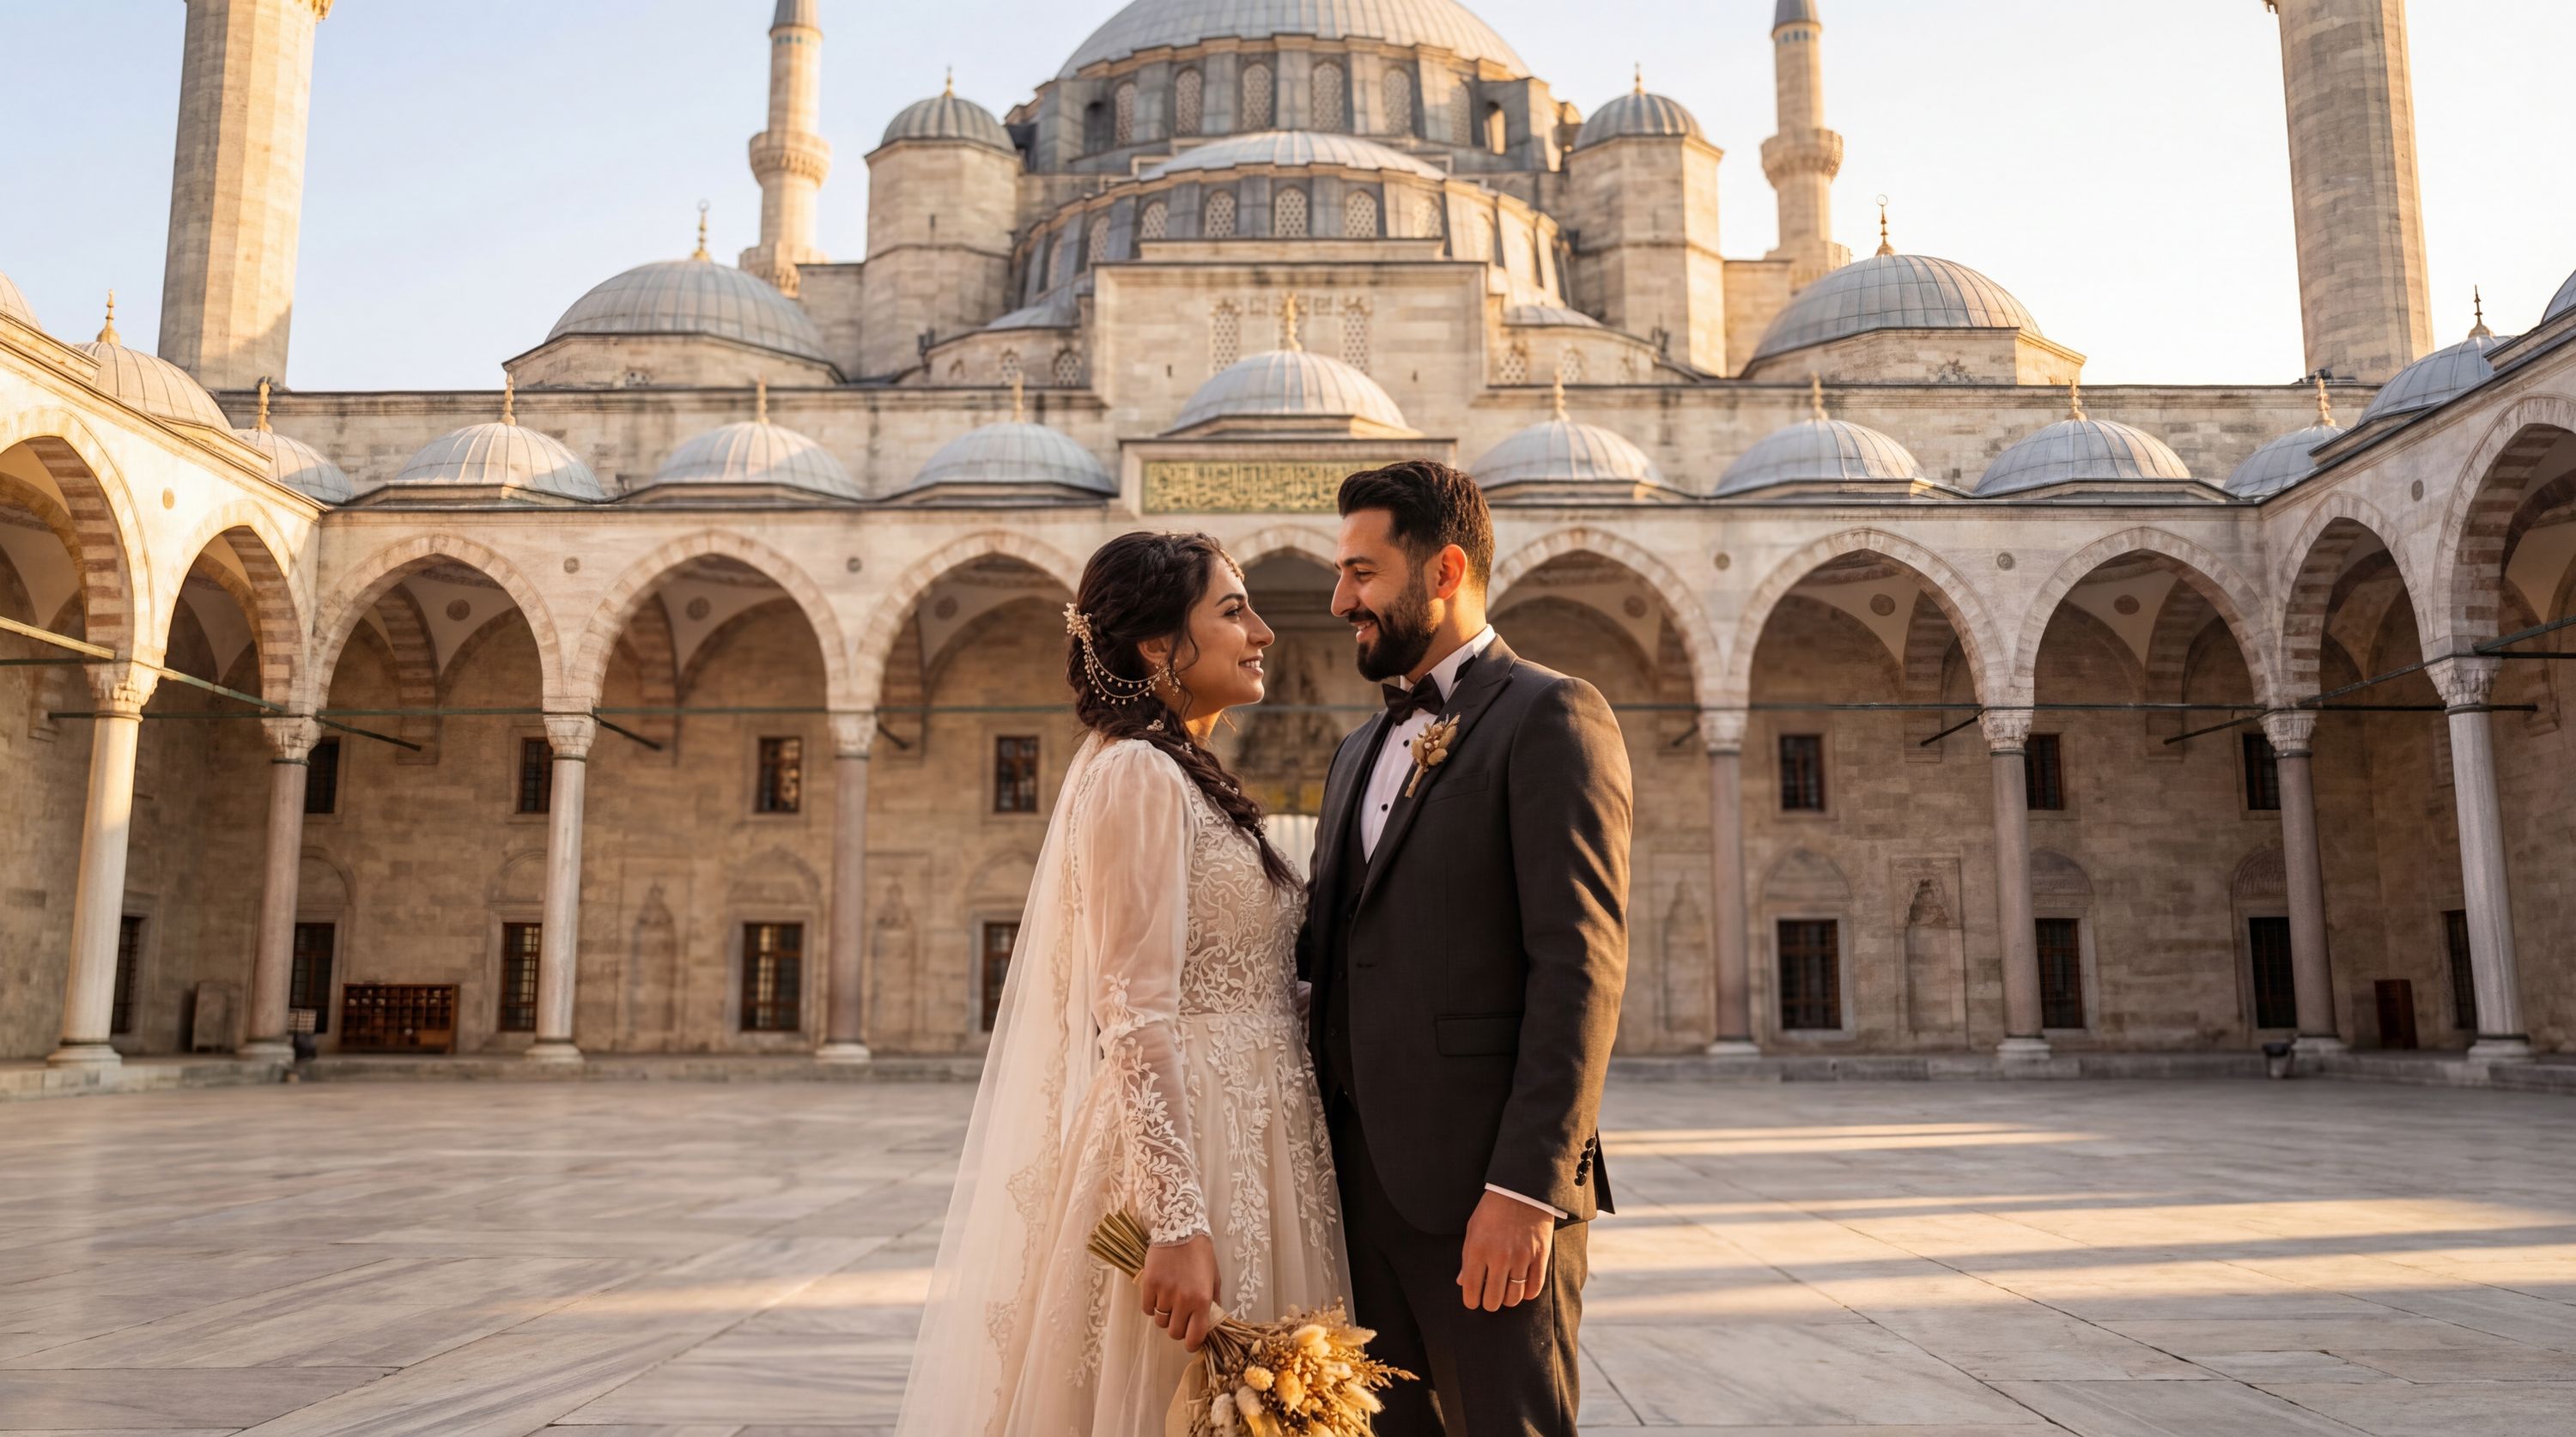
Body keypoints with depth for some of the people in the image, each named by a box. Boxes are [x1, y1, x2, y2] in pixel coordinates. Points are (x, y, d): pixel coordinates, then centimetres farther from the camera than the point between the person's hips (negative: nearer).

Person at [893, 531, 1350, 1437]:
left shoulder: (1186, 779, 14)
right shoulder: (1136, 772, -14)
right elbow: (1136, 1015, -20)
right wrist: (1176, 1221, -23)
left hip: (1241, 1147, 9)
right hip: (1183, 1145, -9)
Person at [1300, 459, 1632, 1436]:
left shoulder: (1551, 717, -6)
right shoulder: (1360, 752, 20)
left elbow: (1580, 967, -15)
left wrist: (1526, 1187, -20)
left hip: (1485, 1189, -7)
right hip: (1362, 1181, 7)